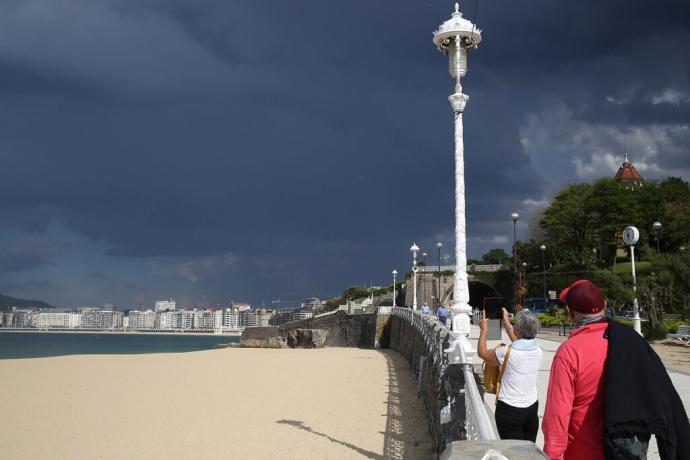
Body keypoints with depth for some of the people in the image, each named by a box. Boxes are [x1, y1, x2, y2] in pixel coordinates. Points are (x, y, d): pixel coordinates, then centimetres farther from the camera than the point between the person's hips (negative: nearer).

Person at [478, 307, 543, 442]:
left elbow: (482, 352, -1)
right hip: (532, 407, 6)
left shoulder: (507, 353, -20)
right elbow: (521, 343, 20)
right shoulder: (538, 351, -3)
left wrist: (483, 329, 13)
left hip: (509, 410, -5)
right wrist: (507, 323, 31)